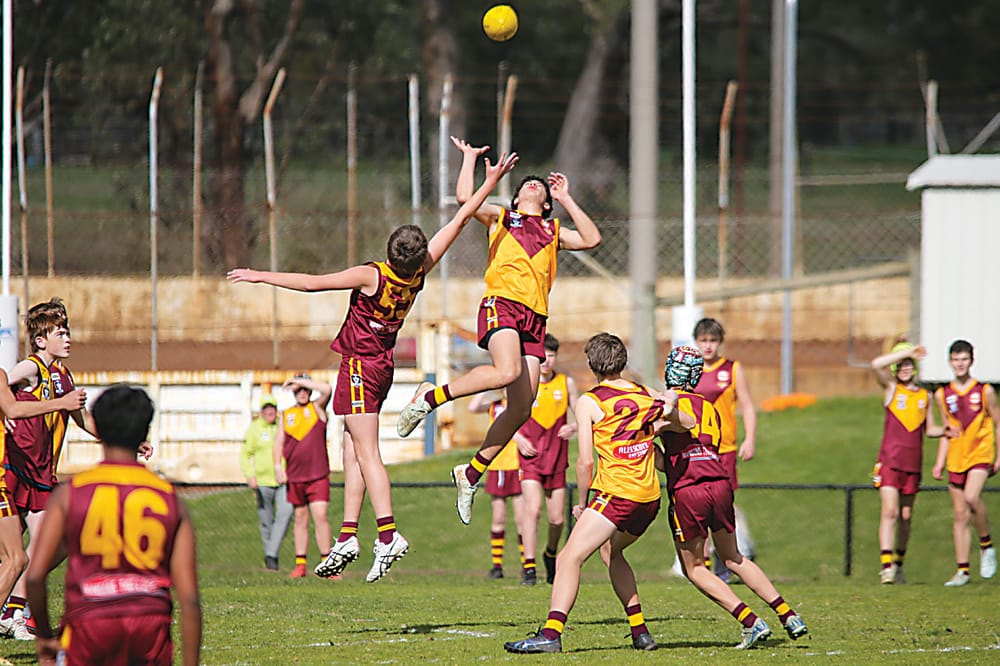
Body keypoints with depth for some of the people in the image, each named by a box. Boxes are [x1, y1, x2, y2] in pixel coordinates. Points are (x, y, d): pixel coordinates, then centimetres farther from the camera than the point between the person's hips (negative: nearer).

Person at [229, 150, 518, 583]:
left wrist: (261, 276, -9)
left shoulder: (372, 276, -20)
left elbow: (312, 283, -17)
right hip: (382, 365, 7)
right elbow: (461, 219, 3)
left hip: (360, 365, -7)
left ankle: (388, 534, -19)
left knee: (366, 452, -10)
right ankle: (347, 538, 6)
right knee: (352, 450, 9)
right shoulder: (420, 272, -4)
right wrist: (491, 182, 10)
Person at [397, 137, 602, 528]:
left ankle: (472, 473, 8)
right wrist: (470, 158, 19)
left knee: (521, 408, -6)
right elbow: (465, 197, 5)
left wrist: (566, 200, 21)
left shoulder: (553, 232, 30)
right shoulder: (499, 217, 21)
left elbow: (592, 239, 15)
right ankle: (430, 398, -16)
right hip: (501, 303, -4)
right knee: (507, 372, -34)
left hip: (534, 319, 4)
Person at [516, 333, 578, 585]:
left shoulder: (566, 383, 1)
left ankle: (550, 553, 38)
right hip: (530, 457, -2)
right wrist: (518, 438, -9)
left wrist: (573, 428, -14)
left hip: (556, 459, 2)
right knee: (533, 509, -19)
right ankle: (529, 567, -17)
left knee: (557, 519, 7)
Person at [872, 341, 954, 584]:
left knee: (906, 516, 9)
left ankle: (899, 564, 24)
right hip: (889, 461, -4)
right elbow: (876, 364, -16)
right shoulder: (891, 389, 2)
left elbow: (930, 429, 21)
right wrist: (907, 352, -15)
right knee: (890, 511, -16)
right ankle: (886, 564, -21)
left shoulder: (925, 395, 13)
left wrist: (945, 429, 0)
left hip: (913, 463, 4)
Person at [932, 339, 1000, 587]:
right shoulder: (942, 395, 7)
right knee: (960, 514, 3)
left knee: (972, 497, -27)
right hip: (956, 458, 4)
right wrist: (940, 463, 8)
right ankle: (962, 570, 7)